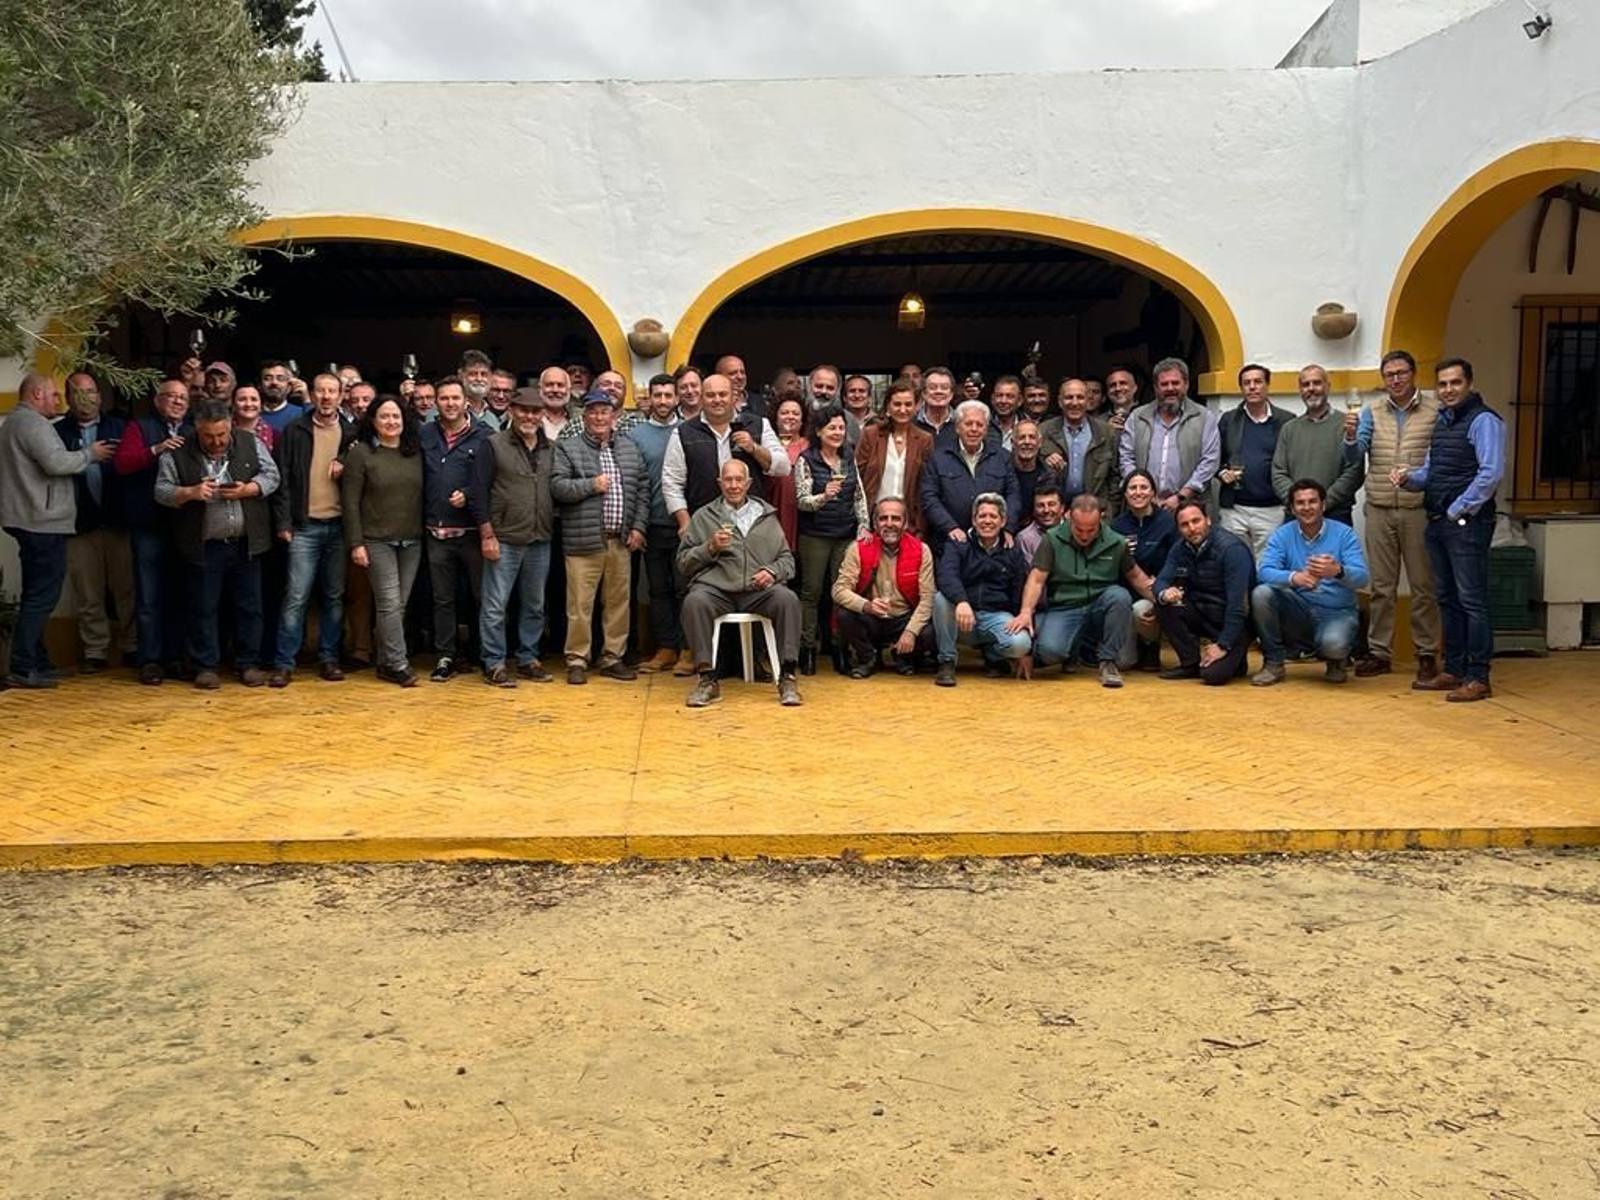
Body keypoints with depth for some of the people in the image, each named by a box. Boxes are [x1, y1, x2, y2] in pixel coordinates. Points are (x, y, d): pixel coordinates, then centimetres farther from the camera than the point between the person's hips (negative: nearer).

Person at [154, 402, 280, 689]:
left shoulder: (251, 444, 2)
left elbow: (271, 476, 2)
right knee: (204, 608, 5)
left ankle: (248, 663, 17)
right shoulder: (178, 454, -2)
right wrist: (190, 493, -20)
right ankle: (206, 666, 15)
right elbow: (162, 491, -2)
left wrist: (247, 489, -15)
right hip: (205, 546, -1)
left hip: (246, 543, 1)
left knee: (250, 606, 7)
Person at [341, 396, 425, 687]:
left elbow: (423, 495, 12)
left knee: (400, 604, 6)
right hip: (377, 540, -4)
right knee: (389, 603, -8)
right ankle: (398, 664, -3)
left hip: (412, 541, 4)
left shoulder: (416, 452, 8)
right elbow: (350, 500, -5)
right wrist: (355, 543, -10)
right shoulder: (360, 452, -4)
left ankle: (385, 663, 16)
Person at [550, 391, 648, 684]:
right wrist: (591, 485, -13)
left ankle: (612, 657, 20)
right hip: (583, 541, -4)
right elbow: (557, 486, -8)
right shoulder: (567, 449, 2)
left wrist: (638, 527, 4)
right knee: (580, 604, -3)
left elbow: (642, 489, 13)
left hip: (621, 540, 4)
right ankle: (577, 660, 7)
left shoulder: (630, 449, 15)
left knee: (619, 602, 9)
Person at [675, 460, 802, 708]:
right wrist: (711, 547, -6)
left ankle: (787, 677, -24)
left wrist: (772, 571, -4)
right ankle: (708, 679, -26)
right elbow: (683, 563, 11)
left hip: (758, 590, 1)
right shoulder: (703, 516, 16)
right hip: (716, 587, -1)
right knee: (694, 601, -34)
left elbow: (787, 559, 19)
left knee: (787, 599, -30)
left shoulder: (766, 516, 21)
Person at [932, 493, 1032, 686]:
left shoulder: (1014, 554, 10)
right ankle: (946, 663, -16)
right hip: (962, 618, 0)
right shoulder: (960, 547, 4)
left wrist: (1026, 652, 4)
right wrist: (961, 601, -41)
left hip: (996, 616, 1)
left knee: (1020, 643, -31)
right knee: (941, 598, -31)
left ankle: (993, 656, 7)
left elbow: (1020, 599, 9)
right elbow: (946, 576, -17)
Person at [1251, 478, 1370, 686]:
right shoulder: (1282, 535, -1)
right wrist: (1294, 577, -39)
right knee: (1261, 593, -24)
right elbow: (1264, 572, -18)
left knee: (1333, 643, -35)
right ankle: (1273, 663, -7)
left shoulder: (1344, 533, -6)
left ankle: (1336, 660, 7)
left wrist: (1338, 571, -43)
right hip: (1297, 612, 2)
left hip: (1336, 613, -2)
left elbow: (1361, 578, -19)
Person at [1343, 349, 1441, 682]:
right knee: (1382, 586, 7)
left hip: (1419, 510, -2)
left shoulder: (1436, 411, 1)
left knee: (1423, 585, 3)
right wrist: (1350, 436, -20)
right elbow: (1355, 455, 0)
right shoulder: (1372, 412, 8)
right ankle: (1379, 652, 14)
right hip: (1380, 510, 2)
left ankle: (1427, 654, 12)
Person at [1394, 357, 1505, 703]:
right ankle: (1453, 671, 19)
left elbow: (1491, 473, -17)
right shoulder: (1442, 421, 18)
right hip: (1438, 522, 9)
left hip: (1466, 523, -9)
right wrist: (1408, 478, 2)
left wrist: (1458, 510, -15)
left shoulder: (1483, 420, -8)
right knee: (1448, 600, 12)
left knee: (1471, 601, -6)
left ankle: (1478, 678, -2)